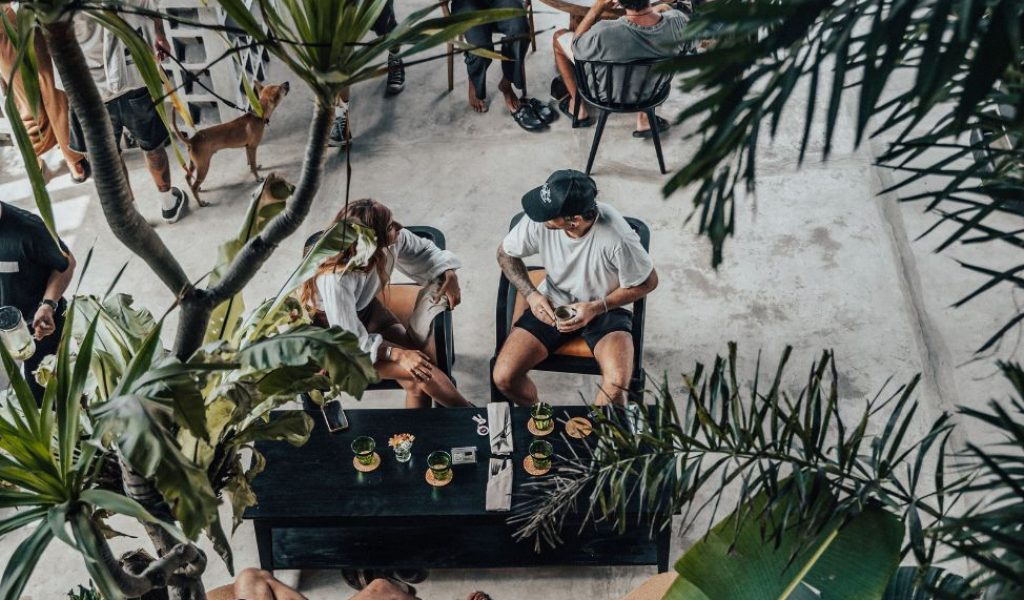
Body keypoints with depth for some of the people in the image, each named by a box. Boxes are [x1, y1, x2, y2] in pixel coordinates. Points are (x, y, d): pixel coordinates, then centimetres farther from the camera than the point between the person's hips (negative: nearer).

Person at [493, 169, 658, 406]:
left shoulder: (617, 238, -30)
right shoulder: (538, 220, -21)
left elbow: (648, 282, -12)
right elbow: (506, 253, 0)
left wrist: (596, 308, -21)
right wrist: (531, 295, -15)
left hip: (605, 308, -3)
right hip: (552, 304, 3)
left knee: (616, 384, -31)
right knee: (504, 377, -15)